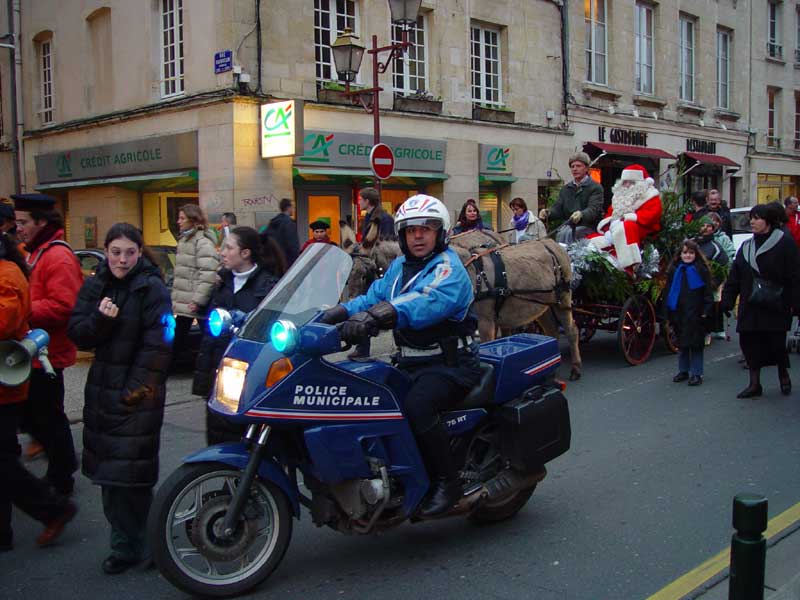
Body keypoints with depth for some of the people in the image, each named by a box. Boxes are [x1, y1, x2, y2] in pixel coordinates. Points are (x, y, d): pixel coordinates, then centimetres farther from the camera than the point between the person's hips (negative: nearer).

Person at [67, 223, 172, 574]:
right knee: (108, 466, 9)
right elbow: (76, 333, 4)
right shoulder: (95, 286, 9)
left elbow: (157, 344, -12)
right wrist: (99, 319, -16)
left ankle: (129, 544, 9)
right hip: (102, 387, 6)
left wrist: (137, 389, -15)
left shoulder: (152, 288, -8)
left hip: (138, 391, -6)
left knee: (130, 469, -5)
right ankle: (127, 541, 20)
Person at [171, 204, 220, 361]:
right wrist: (175, 296, 20)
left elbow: (209, 274, -21)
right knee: (178, 337, 12)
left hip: (193, 305, -9)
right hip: (182, 303, 9)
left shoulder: (203, 242, -13)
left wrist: (198, 300, -23)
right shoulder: (184, 239, 17)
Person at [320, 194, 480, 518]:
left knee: (416, 405, -32)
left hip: (450, 363, -8)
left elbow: (428, 303, -33)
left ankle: (447, 482, -15)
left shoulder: (448, 267, -13)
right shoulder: (399, 266, 15)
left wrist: (377, 316, -48)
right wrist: (338, 312, -14)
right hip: (411, 363, 8)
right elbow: (374, 297, 6)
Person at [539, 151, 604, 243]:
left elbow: (594, 209, -15)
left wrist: (581, 215, -38)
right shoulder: (566, 189, 21)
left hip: (588, 226, -4)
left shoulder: (595, 188, 1)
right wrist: (548, 212, -13)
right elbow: (558, 208, 12)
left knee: (567, 234, -32)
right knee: (559, 233, -28)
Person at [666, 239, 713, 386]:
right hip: (679, 313, 4)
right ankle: (683, 371, 22)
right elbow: (668, 292, 10)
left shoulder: (701, 270, -2)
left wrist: (706, 311, -10)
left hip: (695, 314, -3)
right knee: (682, 344, 12)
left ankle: (696, 373, 7)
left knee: (696, 344, 1)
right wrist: (669, 313, 4)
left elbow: (707, 293, -3)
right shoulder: (674, 270, 7)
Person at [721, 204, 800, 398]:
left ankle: (783, 375, 28)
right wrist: (727, 300, 6)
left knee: (776, 343, 1)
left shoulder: (784, 243, -5)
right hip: (750, 307, 5)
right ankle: (754, 384, 11)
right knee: (749, 342, 2)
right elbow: (734, 278, 12)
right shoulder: (746, 246, 12)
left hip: (775, 307, -5)